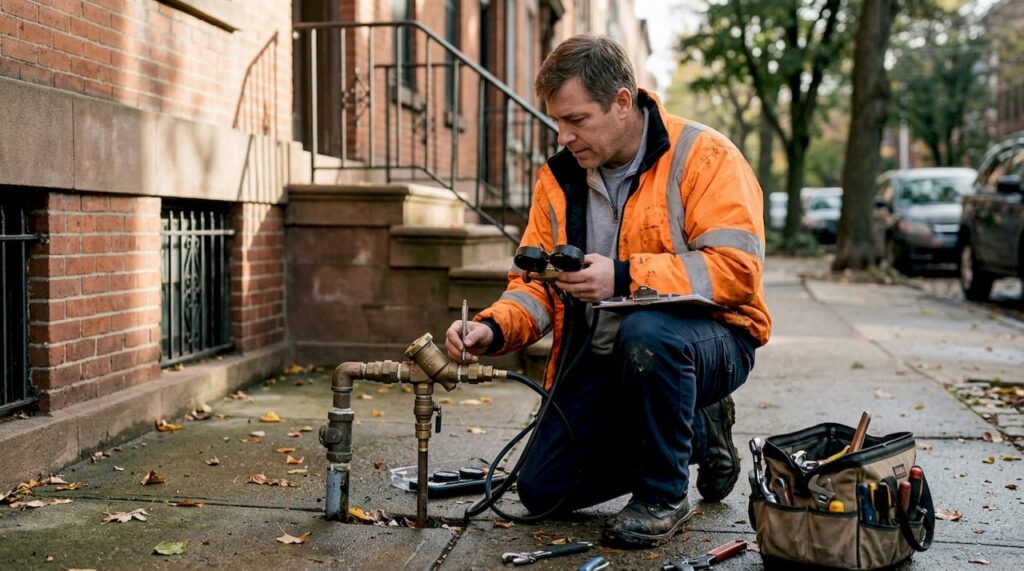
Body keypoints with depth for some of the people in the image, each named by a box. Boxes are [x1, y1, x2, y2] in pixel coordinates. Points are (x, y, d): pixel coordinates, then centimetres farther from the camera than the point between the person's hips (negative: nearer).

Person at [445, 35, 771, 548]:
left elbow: (737, 267, -24)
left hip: (710, 340, -6)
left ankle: (664, 495, -14)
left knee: (645, 332, -40)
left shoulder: (702, 155, -14)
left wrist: (625, 278, -32)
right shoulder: (557, 177, 3)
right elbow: (535, 284, 4)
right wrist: (492, 328, -17)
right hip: (600, 359, 6)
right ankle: (698, 434, 19)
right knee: (542, 491, 1)